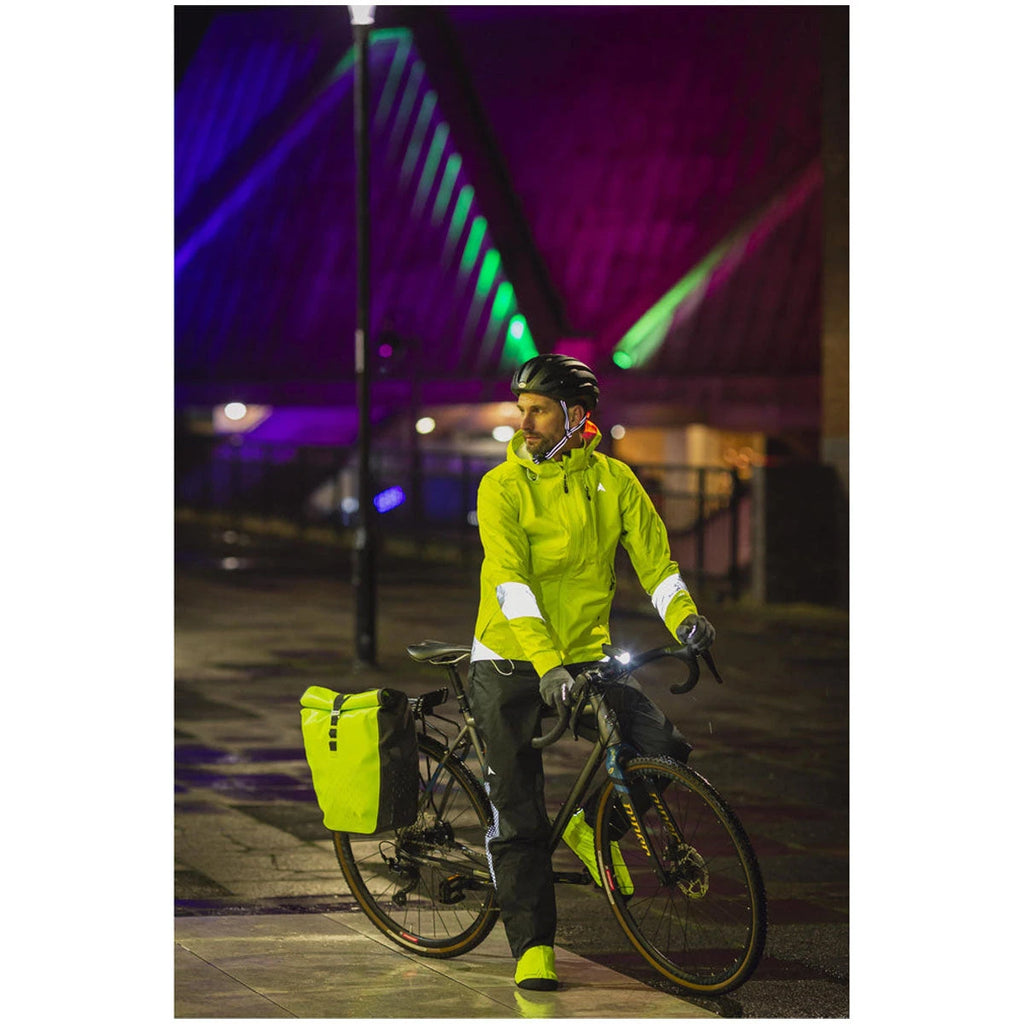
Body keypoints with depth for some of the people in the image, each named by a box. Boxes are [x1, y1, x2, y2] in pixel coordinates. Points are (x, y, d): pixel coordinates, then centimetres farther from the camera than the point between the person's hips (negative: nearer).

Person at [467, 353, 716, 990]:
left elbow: (654, 556, -2)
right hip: (511, 665, -3)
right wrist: (547, 664, -33)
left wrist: (684, 616, -23)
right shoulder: (503, 487, -10)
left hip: (587, 656, 3)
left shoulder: (613, 480, 1)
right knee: (519, 817, -4)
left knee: (664, 750, -16)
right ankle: (533, 948, 7)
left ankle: (593, 826, 13)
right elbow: (512, 583, -20)